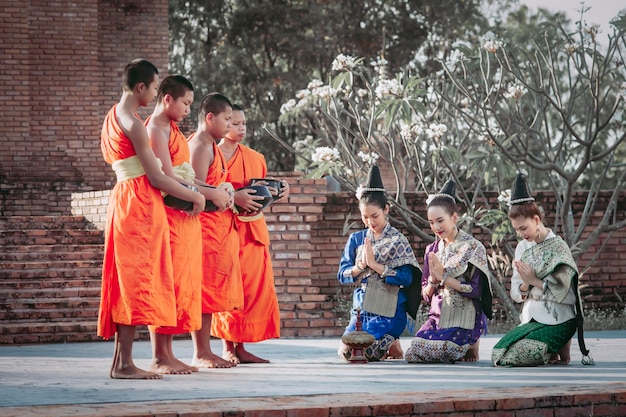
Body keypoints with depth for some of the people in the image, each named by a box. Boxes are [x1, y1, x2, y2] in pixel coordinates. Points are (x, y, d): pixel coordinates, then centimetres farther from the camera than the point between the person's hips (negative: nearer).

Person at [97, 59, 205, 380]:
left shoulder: (113, 118, 15)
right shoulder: (134, 124, -14)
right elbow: (155, 177, -16)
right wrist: (195, 197, -4)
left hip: (124, 199, 10)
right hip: (139, 204, -10)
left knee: (128, 281, 9)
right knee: (137, 280, -9)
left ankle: (120, 361, 10)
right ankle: (125, 364, -10)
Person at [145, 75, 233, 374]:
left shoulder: (172, 129, 19)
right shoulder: (156, 129, -10)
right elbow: (167, 179, -17)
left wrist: (214, 194, 5)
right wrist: (210, 194, -14)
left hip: (184, 217, 9)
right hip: (167, 215, -9)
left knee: (181, 284, 8)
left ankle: (168, 354, 11)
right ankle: (159, 358, -4)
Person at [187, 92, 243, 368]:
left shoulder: (211, 147, 20)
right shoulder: (201, 146, -11)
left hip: (218, 227, 10)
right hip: (205, 225, -10)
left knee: (211, 291, 10)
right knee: (204, 288, -8)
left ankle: (205, 351, 13)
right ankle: (201, 354, -6)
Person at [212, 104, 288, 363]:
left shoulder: (256, 158, 16)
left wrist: (277, 194, 3)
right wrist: (234, 198, -22)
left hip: (254, 230, 6)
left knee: (256, 286, 2)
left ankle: (241, 347, 8)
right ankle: (228, 347, 1)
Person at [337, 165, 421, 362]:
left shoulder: (398, 240, -5)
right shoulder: (356, 239, 9)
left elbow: (406, 278, -14)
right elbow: (342, 274, 5)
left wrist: (375, 265, -18)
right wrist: (359, 267, -15)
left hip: (388, 310, -5)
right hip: (361, 307, 5)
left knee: (364, 351, -21)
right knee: (345, 351, -12)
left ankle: (390, 344, 11)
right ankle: (387, 343, 15)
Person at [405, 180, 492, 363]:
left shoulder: (473, 247, -4)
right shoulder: (432, 250, 12)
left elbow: (475, 290, -12)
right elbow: (426, 295, 12)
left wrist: (443, 277, -12)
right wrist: (433, 280, -9)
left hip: (464, 319, -6)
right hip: (437, 316, 6)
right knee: (411, 354, -20)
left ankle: (469, 346, 3)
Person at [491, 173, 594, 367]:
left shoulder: (557, 247, -9)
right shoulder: (522, 248, 11)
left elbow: (565, 294, -13)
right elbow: (516, 293, 8)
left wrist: (534, 281, -12)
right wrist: (525, 284, -14)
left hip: (556, 321, -7)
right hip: (531, 318, 7)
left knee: (505, 357, -24)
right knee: (497, 354, -11)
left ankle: (558, 352, 0)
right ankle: (552, 352, 7)